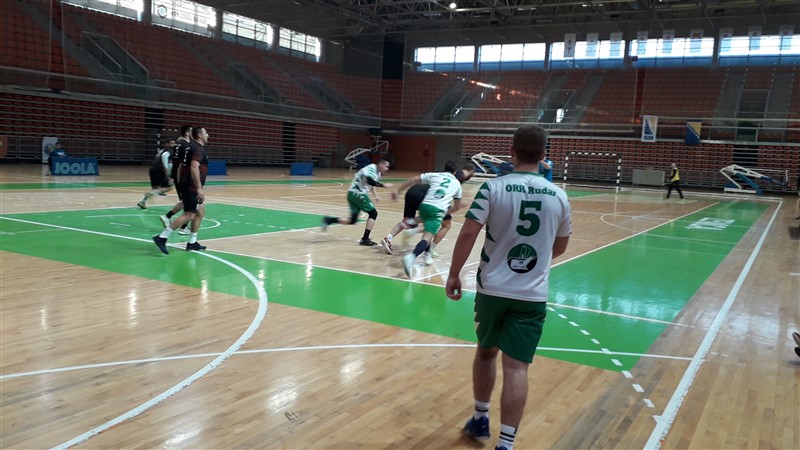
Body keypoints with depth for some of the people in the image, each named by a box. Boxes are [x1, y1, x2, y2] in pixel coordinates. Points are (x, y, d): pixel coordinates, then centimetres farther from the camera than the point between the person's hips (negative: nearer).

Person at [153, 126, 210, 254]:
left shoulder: (192, 147, 18)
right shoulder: (199, 148, -13)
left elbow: (182, 165, 23)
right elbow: (194, 167, -27)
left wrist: (181, 183, 28)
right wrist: (199, 188, -30)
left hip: (187, 185, 11)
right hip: (191, 186, -11)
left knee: (201, 211, 16)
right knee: (189, 215, -12)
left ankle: (192, 242, 17)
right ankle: (162, 238, -14)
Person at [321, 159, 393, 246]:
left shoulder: (377, 173, 16)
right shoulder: (372, 168, -14)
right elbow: (370, 181, -32)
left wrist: (376, 196, 20)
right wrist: (384, 185, -24)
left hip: (353, 194, 10)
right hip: (357, 194, -10)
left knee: (352, 220, 11)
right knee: (373, 213, -6)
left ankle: (329, 220, 7)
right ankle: (365, 239, -7)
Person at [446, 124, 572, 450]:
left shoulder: (493, 187, -8)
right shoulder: (559, 196, 1)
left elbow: (468, 234, -13)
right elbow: (560, 247, 14)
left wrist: (454, 275, -1)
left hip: (492, 289, 0)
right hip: (533, 295, 1)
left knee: (486, 352, 20)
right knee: (516, 366, 2)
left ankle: (480, 419, 34)